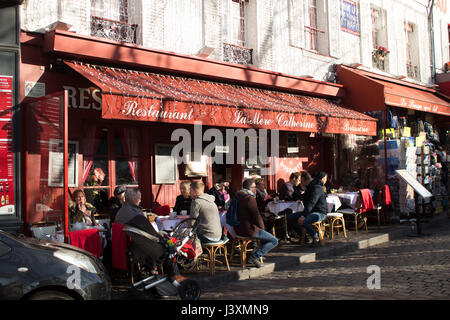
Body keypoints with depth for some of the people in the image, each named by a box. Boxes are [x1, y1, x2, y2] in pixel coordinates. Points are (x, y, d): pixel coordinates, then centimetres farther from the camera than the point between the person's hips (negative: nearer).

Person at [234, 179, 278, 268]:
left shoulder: (238, 197, 13)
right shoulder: (250, 198, -17)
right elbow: (256, 216, -17)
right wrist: (262, 228, 1)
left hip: (239, 229, 10)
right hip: (248, 229, -10)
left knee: (266, 236, 29)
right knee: (274, 241, -4)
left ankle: (255, 256, 19)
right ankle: (254, 257, -11)